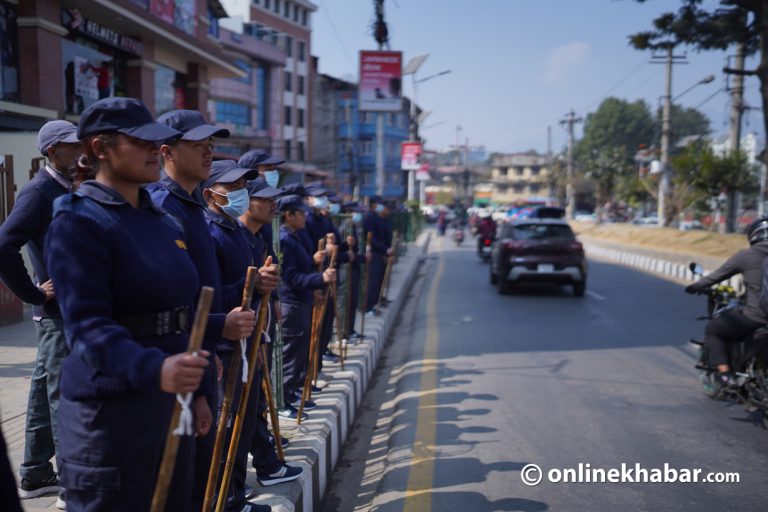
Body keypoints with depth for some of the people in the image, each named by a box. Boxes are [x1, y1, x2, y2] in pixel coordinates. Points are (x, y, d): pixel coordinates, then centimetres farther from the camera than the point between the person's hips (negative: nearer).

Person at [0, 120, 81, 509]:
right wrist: (33, 294, -17)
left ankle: (35, 475, 27)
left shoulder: (71, 189, 13)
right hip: (57, 308, -8)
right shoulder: (39, 190, -13)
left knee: (45, 390, 15)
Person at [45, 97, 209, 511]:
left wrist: (193, 388, 19)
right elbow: (87, 325, -24)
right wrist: (154, 369, -40)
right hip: (110, 407, -7)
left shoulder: (164, 221, 11)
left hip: (171, 400, 8)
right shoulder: (78, 221, -12)